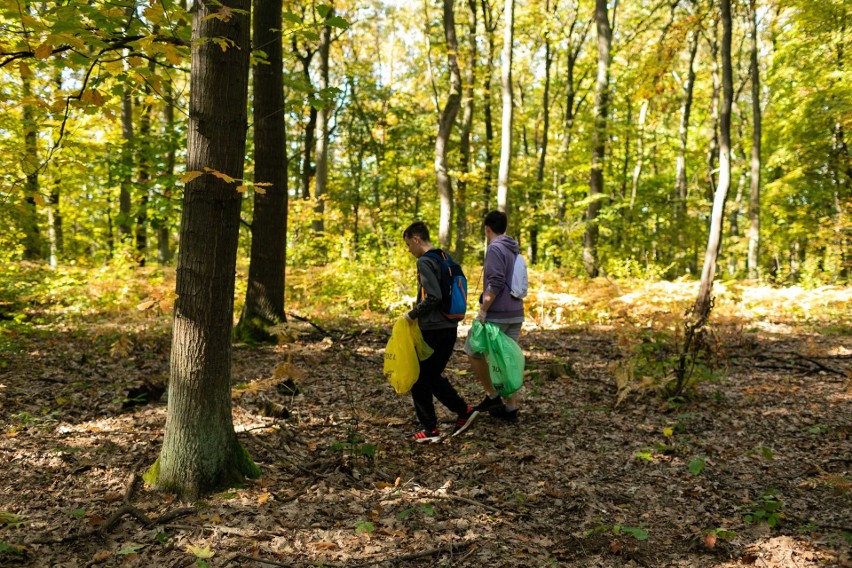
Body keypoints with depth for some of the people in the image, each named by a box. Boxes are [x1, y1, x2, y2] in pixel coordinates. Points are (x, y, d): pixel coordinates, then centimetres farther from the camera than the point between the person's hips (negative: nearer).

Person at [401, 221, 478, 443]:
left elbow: (433, 296, -24)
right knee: (434, 376, 20)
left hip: (432, 330, -9)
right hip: (449, 327, 9)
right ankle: (464, 411, 15)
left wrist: (412, 314, -11)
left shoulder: (425, 261, -14)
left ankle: (430, 429, 8)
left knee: (419, 378, 4)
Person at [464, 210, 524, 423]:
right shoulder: (514, 250, 16)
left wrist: (483, 310, -19)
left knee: (473, 352, 5)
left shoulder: (495, 248, -12)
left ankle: (492, 396, 6)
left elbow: (496, 283, -21)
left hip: (497, 314, -8)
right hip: (515, 314, 8)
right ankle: (511, 408, 13)